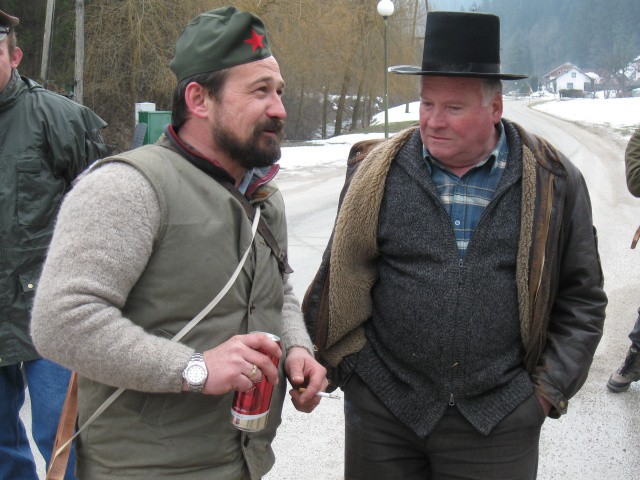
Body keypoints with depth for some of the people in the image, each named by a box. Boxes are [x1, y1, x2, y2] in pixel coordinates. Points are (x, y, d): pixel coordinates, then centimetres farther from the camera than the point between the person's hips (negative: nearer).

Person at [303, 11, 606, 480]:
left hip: (499, 419, 0)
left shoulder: (553, 180, -1)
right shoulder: (378, 172, -1)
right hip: (382, 409, 1)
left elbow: (582, 298, 7)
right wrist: (347, 363, 2)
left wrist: (551, 388, 1)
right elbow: (341, 278, 8)